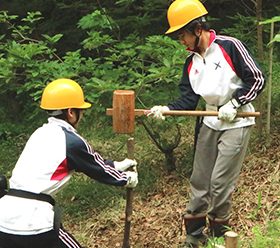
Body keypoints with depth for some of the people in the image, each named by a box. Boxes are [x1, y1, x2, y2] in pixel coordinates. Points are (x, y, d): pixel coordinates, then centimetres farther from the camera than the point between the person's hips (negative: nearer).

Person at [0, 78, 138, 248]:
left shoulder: (41, 133, 18)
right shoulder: (71, 140, -5)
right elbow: (99, 170, 9)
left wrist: (117, 165, 38)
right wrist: (127, 179, 27)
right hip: (32, 222, -7)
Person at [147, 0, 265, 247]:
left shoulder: (230, 46, -16)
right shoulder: (191, 62, 5)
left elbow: (257, 79, -14)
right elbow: (189, 99, 3)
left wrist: (234, 104, -17)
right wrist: (166, 108, -14)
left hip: (236, 123, -7)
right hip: (211, 123, 7)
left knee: (220, 183, -6)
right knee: (199, 181, 10)